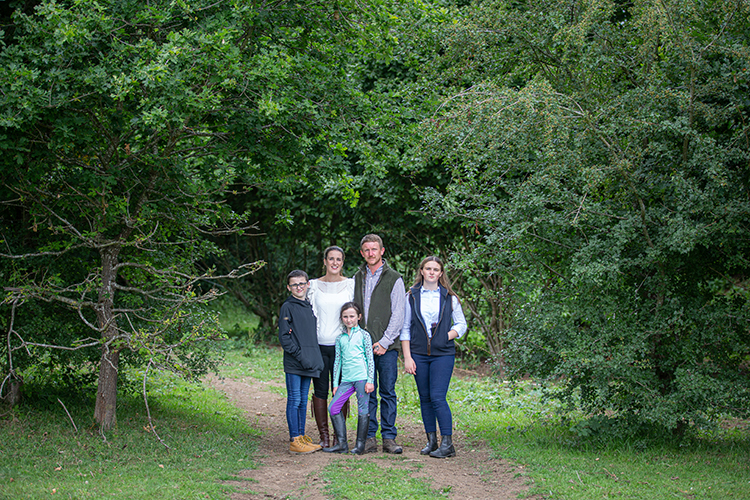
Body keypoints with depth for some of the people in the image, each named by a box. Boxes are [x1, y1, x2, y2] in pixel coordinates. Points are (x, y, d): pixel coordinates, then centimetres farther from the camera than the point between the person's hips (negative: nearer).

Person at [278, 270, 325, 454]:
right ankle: (295, 441, -3)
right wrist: (300, 356, -17)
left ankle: (302, 437, 17)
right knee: (294, 400, -5)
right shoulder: (288, 307, -5)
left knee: (303, 401, 11)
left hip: (309, 365, 7)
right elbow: (284, 337, -11)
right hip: (294, 363, -7)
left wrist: (316, 359, 11)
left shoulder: (309, 307, 16)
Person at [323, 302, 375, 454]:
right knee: (333, 407, -3)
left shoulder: (363, 335, 4)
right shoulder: (340, 338, 15)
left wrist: (370, 380, -5)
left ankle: (360, 445, 3)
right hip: (346, 379, 5)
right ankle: (341, 443, 3)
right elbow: (337, 361, 18)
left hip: (362, 377, -5)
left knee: (363, 410, -4)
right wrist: (335, 383, 14)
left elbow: (370, 359, 1)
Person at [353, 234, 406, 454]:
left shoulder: (394, 279, 1)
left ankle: (389, 438, 3)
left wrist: (385, 342, -10)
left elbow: (398, 315, -3)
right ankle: (369, 438, 7)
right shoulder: (357, 279, 14)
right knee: (367, 393, 4)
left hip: (386, 346, -3)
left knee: (388, 392, -1)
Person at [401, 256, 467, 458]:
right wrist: (407, 357, -1)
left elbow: (461, 323, 12)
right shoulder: (411, 297, 6)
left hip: (443, 354, -2)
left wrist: (447, 337, -6)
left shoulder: (450, 297, 4)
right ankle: (431, 441, 16)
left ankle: (447, 444, -7)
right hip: (419, 354, 2)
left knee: (437, 397, -11)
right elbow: (405, 328, 6)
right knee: (425, 398, 6)